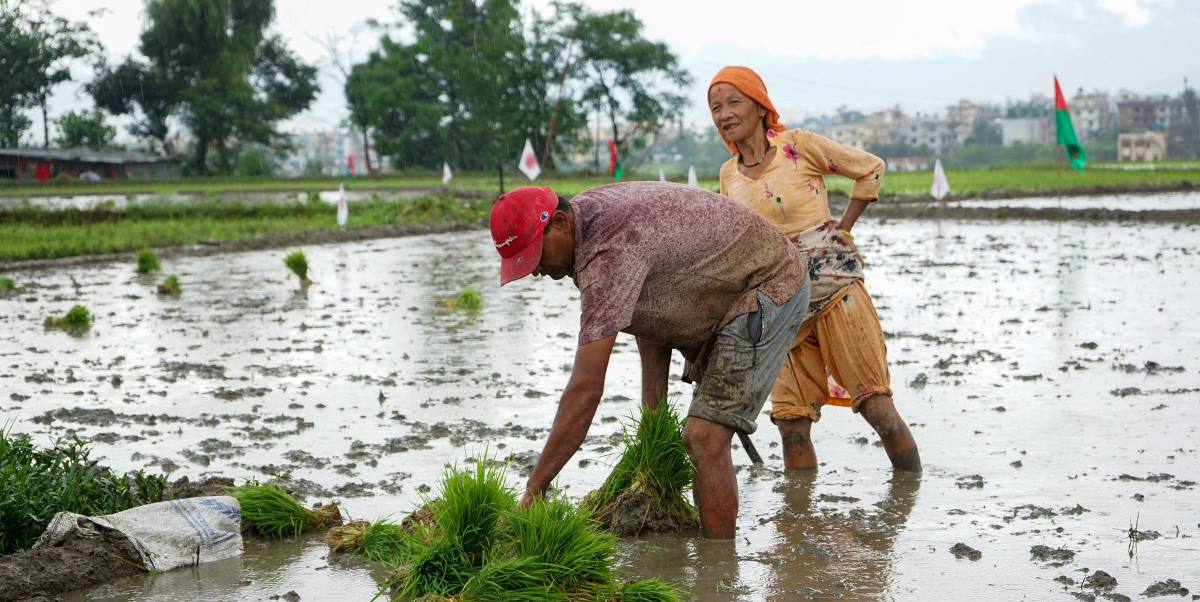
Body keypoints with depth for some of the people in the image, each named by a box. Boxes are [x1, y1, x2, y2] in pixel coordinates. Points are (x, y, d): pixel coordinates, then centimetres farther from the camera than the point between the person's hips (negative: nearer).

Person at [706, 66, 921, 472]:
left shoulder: (799, 146, -6)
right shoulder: (729, 175, 9)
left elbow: (871, 169, 4)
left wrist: (842, 230, 1)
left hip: (834, 289, -5)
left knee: (876, 405, -6)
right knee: (791, 422, 1)